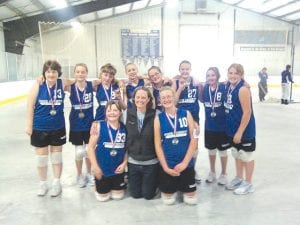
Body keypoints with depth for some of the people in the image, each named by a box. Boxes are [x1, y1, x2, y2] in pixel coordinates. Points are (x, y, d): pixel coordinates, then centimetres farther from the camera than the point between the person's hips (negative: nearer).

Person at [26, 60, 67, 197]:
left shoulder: (62, 84, -8)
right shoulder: (38, 85, -12)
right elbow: (30, 106, -7)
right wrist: (29, 125, -6)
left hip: (58, 127, 1)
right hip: (40, 128, -1)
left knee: (56, 156, 13)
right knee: (41, 157, 12)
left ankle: (56, 183, 30)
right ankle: (43, 184, 32)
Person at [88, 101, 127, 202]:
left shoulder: (124, 128, -4)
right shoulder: (98, 125, -13)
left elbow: (127, 148, 6)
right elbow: (91, 147, -11)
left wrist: (124, 163, -6)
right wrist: (95, 167, -13)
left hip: (118, 169, 2)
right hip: (102, 169, -2)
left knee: (118, 196, 15)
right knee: (103, 197, 13)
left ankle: (116, 188, 46)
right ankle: (104, 188, 43)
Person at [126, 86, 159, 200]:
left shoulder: (154, 115, -12)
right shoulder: (128, 114, -5)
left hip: (151, 162, -2)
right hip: (133, 161, 2)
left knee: (148, 194, 11)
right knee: (135, 194, 15)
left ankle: (154, 182, 40)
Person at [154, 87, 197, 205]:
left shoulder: (186, 114, -2)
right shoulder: (158, 118, -3)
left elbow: (194, 139, -5)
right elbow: (157, 145, -4)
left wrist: (184, 162, -11)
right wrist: (165, 167, -10)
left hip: (186, 163, 0)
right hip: (167, 165, 0)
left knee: (191, 199, 8)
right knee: (168, 199, 9)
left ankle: (181, 188, 39)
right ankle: (172, 189, 40)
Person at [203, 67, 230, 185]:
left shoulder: (223, 87, -14)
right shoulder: (205, 88, -2)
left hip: (222, 125, -3)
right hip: (209, 125, 4)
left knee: (222, 150, 12)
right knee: (211, 149, 17)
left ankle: (223, 174, 31)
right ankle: (212, 172, 36)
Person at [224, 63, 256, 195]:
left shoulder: (243, 89, -21)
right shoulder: (228, 86, 2)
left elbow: (247, 112, -21)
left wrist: (240, 132, -19)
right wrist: (234, 130, 9)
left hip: (244, 129, -8)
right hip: (233, 128, 8)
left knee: (246, 156, 8)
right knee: (237, 154, 20)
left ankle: (248, 184, 25)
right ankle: (239, 179, 38)